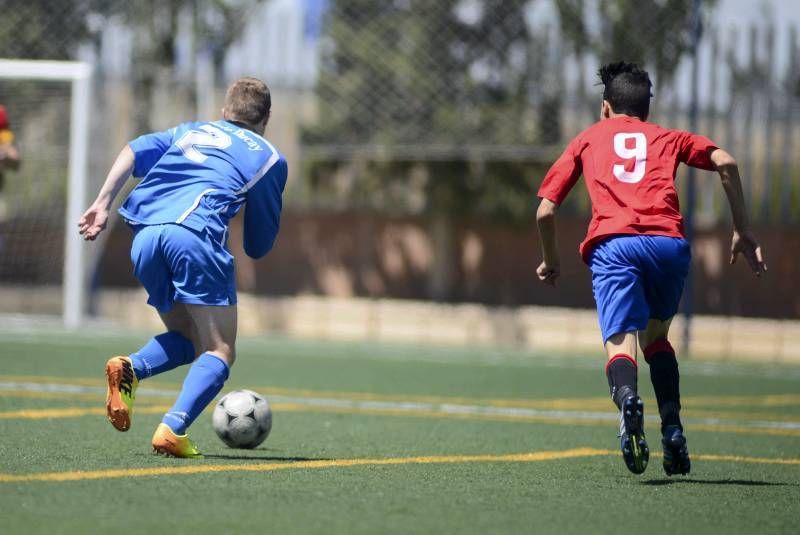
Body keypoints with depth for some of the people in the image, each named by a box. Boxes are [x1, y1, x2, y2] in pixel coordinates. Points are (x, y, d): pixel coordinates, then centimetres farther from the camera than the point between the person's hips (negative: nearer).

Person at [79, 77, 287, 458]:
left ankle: (130, 369, -10)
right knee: (220, 352, 1)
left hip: (144, 236, 5)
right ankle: (173, 429, -23)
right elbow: (259, 247, 21)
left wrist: (102, 204, 6)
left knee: (188, 340, 20)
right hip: (195, 234, -5)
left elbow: (133, 152, 11)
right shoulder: (269, 157, 20)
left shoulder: (188, 132, 31)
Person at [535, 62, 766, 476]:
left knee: (621, 344, -11)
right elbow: (725, 162, 10)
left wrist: (551, 262, 38)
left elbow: (545, 212, 21)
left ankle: (627, 398, -46)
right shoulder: (667, 138, 29)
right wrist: (743, 232, 14)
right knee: (655, 336, 24)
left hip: (612, 244, -2)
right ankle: (672, 430, 7)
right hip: (669, 242, 2)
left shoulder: (589, 139, 28)